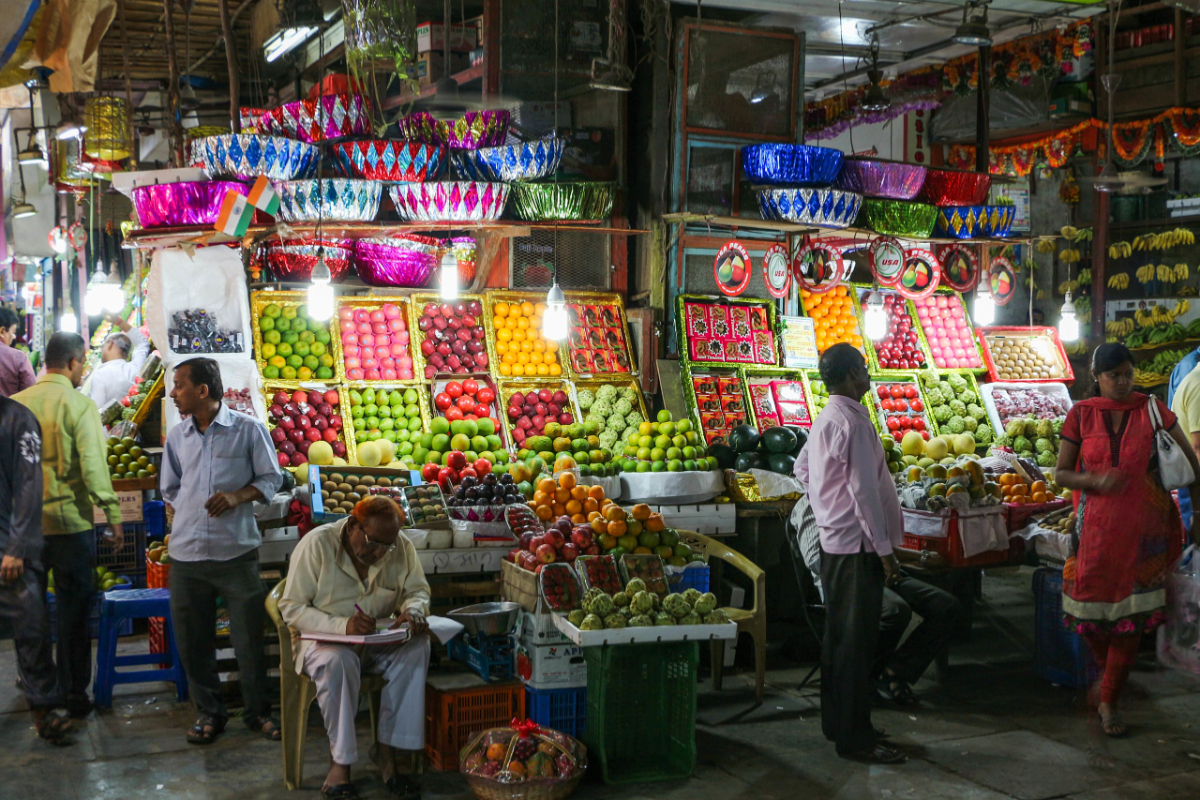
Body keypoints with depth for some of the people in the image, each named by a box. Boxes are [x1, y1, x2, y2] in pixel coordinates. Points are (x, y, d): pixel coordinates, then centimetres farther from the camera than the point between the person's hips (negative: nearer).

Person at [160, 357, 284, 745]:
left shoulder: (248, 429, -3)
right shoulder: (177, 436, 10)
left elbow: (271, 478, 1)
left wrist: (238, 496, -14)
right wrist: (189, 513, 9)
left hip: (236, 550, -4)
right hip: (187, 552, 4)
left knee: (249, 636, 3)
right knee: (192, 639, 8)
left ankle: (258, 712, 19)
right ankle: (209, 712, 24)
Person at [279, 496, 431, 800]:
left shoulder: (402, 547, -4)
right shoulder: (317, 544, -16)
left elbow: (418, 590, 7)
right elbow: (291, 608, -17)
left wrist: (413, 611, -19)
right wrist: (342, 625, -33)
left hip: (378, 642, 4)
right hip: (324, 640, -4)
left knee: (418, 646, -27)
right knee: (339, 660, -38)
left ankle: (390, 752, -23)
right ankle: (340, 760, -24)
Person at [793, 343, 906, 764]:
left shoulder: (825, 419, 12)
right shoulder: (854, 422, -18)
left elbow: (802, 468, 24)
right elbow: (865, 490, -20)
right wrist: (885, 550, -16)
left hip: (833, 539, 10)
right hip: (857, 545, -10)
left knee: (840, 635, 16)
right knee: (856, 640, -5)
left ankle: (837, 722, 26)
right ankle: (855, 738, 1)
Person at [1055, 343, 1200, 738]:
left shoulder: (1151, 409, 1)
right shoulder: (1081, 415, 1)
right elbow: (1061, 473, 2)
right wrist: (1096, 480, -17)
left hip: (1142, 529, 0)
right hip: (1096, 528, 0)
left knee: (1130, 617, -1)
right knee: (1091, 608, 3)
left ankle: (1109, 702, 14)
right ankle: (1106, 669, 35)